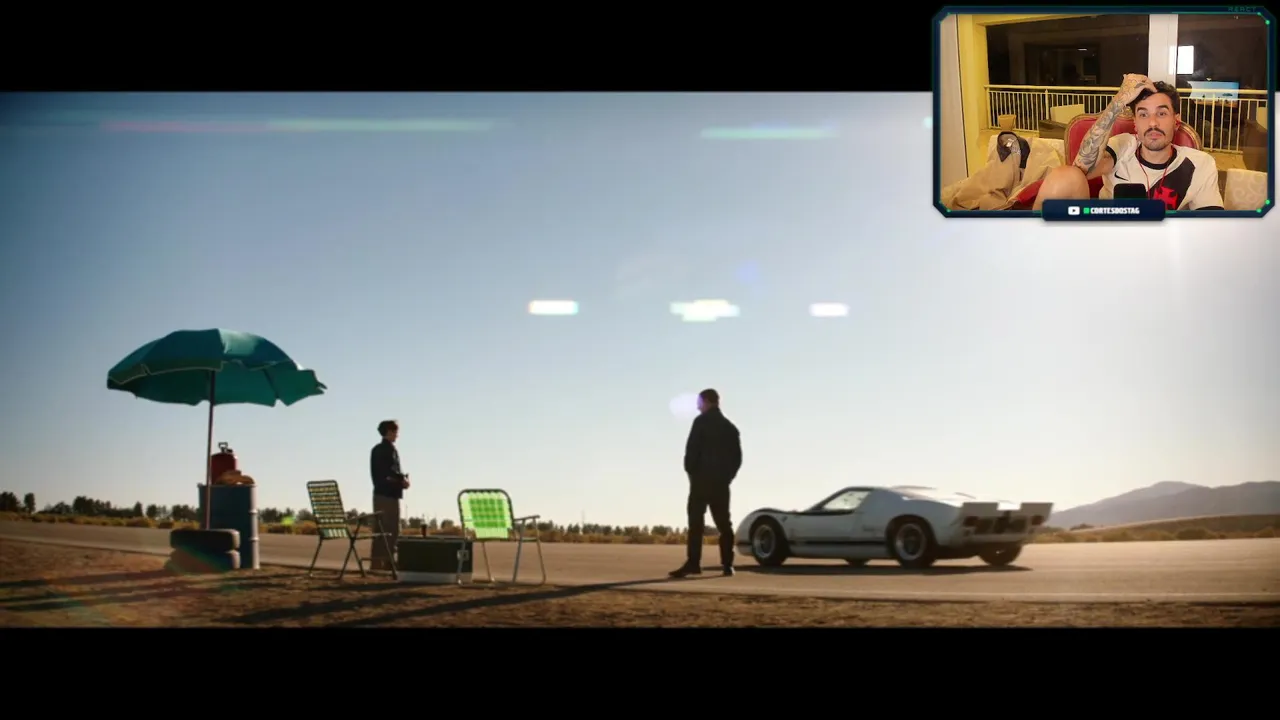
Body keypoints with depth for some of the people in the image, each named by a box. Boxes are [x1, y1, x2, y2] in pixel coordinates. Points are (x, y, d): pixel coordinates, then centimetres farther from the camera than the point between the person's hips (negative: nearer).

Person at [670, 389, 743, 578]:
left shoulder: (701, 421, -5)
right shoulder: (730, 427, 15)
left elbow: (692, 449, -13)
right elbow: (737, 457, 13)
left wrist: (691, 472, -2)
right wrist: (727, 476, 15)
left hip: (702, 479, -6)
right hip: (721, 482, 6)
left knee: (696, 522, -9)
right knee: (724, 523, 10)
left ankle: (693, 563, -17)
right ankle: (727, 564, 7)